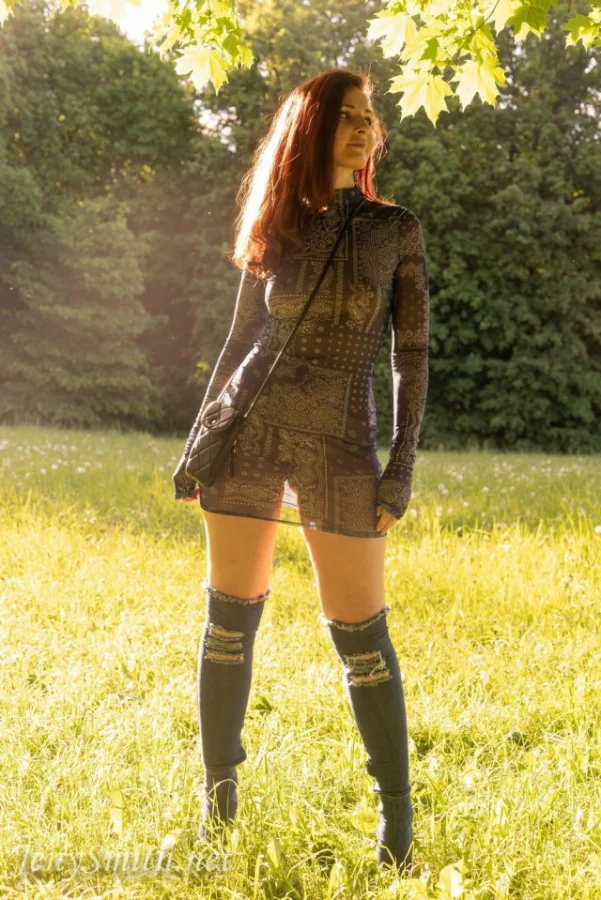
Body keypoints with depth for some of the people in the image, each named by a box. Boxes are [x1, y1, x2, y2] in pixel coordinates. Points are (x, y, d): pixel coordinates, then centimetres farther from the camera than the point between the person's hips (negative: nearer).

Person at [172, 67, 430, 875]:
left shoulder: (397, 230, 3)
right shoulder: (278, 231, 7)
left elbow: (411, 356, 1)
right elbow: (239, 342, 13)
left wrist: (403, 467, -7)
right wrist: (197, 442, 10)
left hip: (340, 448, -2)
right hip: (249, 433, 2)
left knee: (361, 639, -2)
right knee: (230, 622, 6)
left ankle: (397, 816, 13)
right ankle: (219, 800, 21)